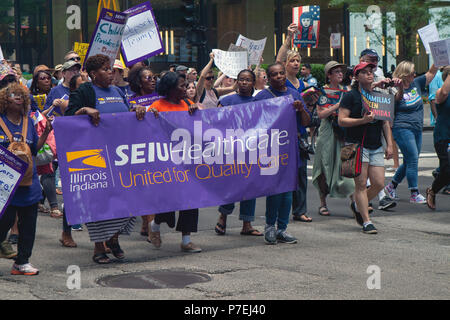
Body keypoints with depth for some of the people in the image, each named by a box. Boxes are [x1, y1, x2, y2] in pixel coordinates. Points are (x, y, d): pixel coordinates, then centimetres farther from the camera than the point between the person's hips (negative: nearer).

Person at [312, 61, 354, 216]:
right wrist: (338, 104, -16)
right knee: (325, 168, 2)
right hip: (328, 133, -3)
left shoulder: (346, 91, 11)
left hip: (345, 133, 3)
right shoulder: (324, 92, -1)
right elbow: (321, 114, -11)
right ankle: (323, 203, 13)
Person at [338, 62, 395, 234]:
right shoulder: (351, 96, -2)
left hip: (376, 147, 6)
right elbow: (341, 120, -9)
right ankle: (367, 222, -3)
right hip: (356, 144, -6)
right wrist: (362, 120, -20)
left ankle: (357, 205, 25)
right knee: (361, 184, -8)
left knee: (379, 183, -1)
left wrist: (389, 144, 11)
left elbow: (385, 122, 19)